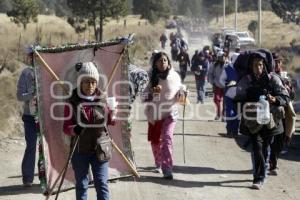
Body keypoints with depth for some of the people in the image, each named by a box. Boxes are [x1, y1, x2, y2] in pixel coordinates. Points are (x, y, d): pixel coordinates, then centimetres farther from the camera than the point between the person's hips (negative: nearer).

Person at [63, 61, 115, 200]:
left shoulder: (102, 99, 0)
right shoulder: (72, 101, -7)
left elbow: (110, 121, 9)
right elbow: (66, 127, -7)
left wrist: (112, 111, -12)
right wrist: (74, 129, -29)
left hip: (100, 148, 1)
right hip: (80, 150, -1)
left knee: (102, 184, 0)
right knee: (81, 185, 11)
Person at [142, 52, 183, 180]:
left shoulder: (175, 76, -2)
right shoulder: (151, 77, -4)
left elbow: (178, 94, 11)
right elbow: (144, 98, -7)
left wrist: (181, 96, -11)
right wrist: (152, 92, -25)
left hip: (170, 113, -2)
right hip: (154, 113, 2)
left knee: (167, 138, -18)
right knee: (155, 141, 13)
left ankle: (167, 169, -20)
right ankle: (158, 164, 38)